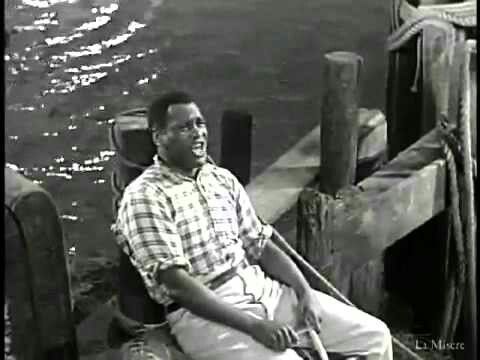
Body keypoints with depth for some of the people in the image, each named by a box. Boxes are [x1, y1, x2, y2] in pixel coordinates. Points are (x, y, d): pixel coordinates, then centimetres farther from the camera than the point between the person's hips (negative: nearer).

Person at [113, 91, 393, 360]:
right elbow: (177, 284, -17)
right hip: (202, 313, -7)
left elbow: (261, 246, 14)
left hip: (260, 287, 7)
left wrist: (305, 292, -3)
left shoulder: (223, 179, 13)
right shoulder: (145, 197, -10)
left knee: (375, 335, 2)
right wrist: (253, 325, -23)